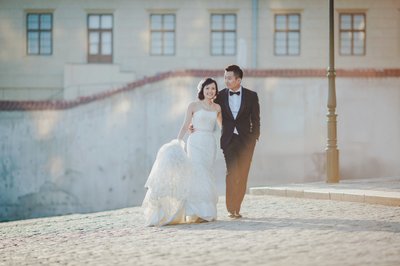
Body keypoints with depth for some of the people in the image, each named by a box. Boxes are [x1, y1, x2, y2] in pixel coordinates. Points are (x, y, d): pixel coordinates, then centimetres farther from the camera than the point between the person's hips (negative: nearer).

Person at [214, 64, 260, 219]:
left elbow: (255, 119, 4)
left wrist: (255, 137, -3)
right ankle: (231, 208, -10)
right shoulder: (220, 96, 3)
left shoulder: (251, 96, 1)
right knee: (232, 171, -13)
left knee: (242, 174, 2)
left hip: (245, 139, 0)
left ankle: (236, 208, 11)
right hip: (228, 139, 0)